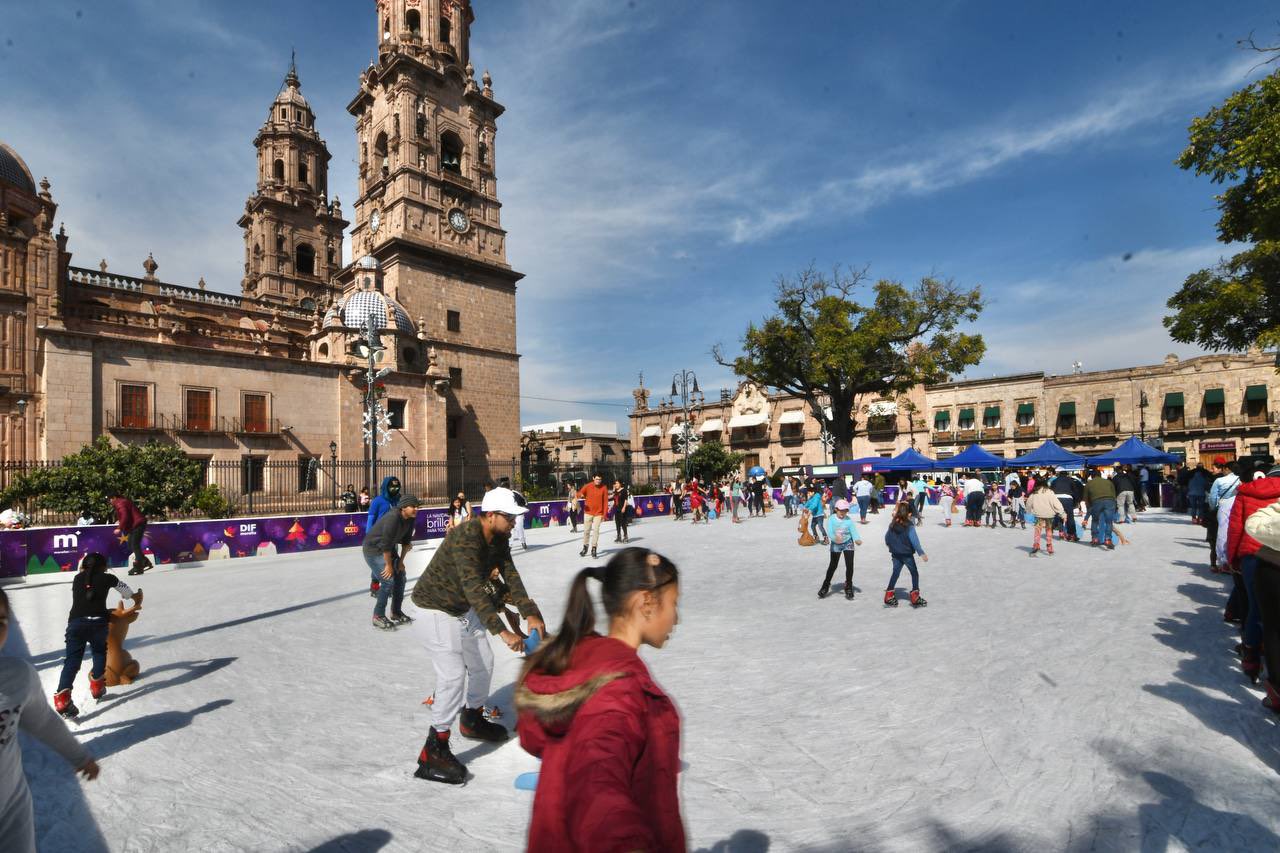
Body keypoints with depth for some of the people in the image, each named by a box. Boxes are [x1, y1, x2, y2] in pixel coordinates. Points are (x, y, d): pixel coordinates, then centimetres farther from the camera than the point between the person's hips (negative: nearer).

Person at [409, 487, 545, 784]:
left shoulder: (500, 538, -4)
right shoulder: (465, 537, -33)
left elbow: (511, 576, -6)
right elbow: (474, 588, -39)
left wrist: (531, 614, -17)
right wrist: (503, 632, -44)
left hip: (464, 609, 9)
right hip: (436, 610, -9)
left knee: (483, 663, 18)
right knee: (453, 675, -16)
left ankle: (472, 720, 41)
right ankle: (434, 752, -4)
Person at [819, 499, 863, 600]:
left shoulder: (849, 520, -13)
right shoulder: (832, 519, -15)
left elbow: (853, 531, -18)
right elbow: (829, 532, -24)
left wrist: (857, 539, -39)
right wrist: (835, 538, -45)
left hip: (848, 543, 1)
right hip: (835, 544, -1)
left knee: (849, 565, -3)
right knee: (833, 565, 6)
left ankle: (848, 587, 17)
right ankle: (826, 586, 24)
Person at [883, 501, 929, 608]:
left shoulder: (892, 525, 0)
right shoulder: (909, 526, -17)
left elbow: (887, 538, 10)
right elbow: (914, 540, -23)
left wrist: (891, 547, 28)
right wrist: (921, 553, -22)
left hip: (895, 554, 5)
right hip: (907, 554, -5)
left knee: (895, 573, 14)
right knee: (914, 573, 10)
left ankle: (889, 596, 13)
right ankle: (915, 598, 11)